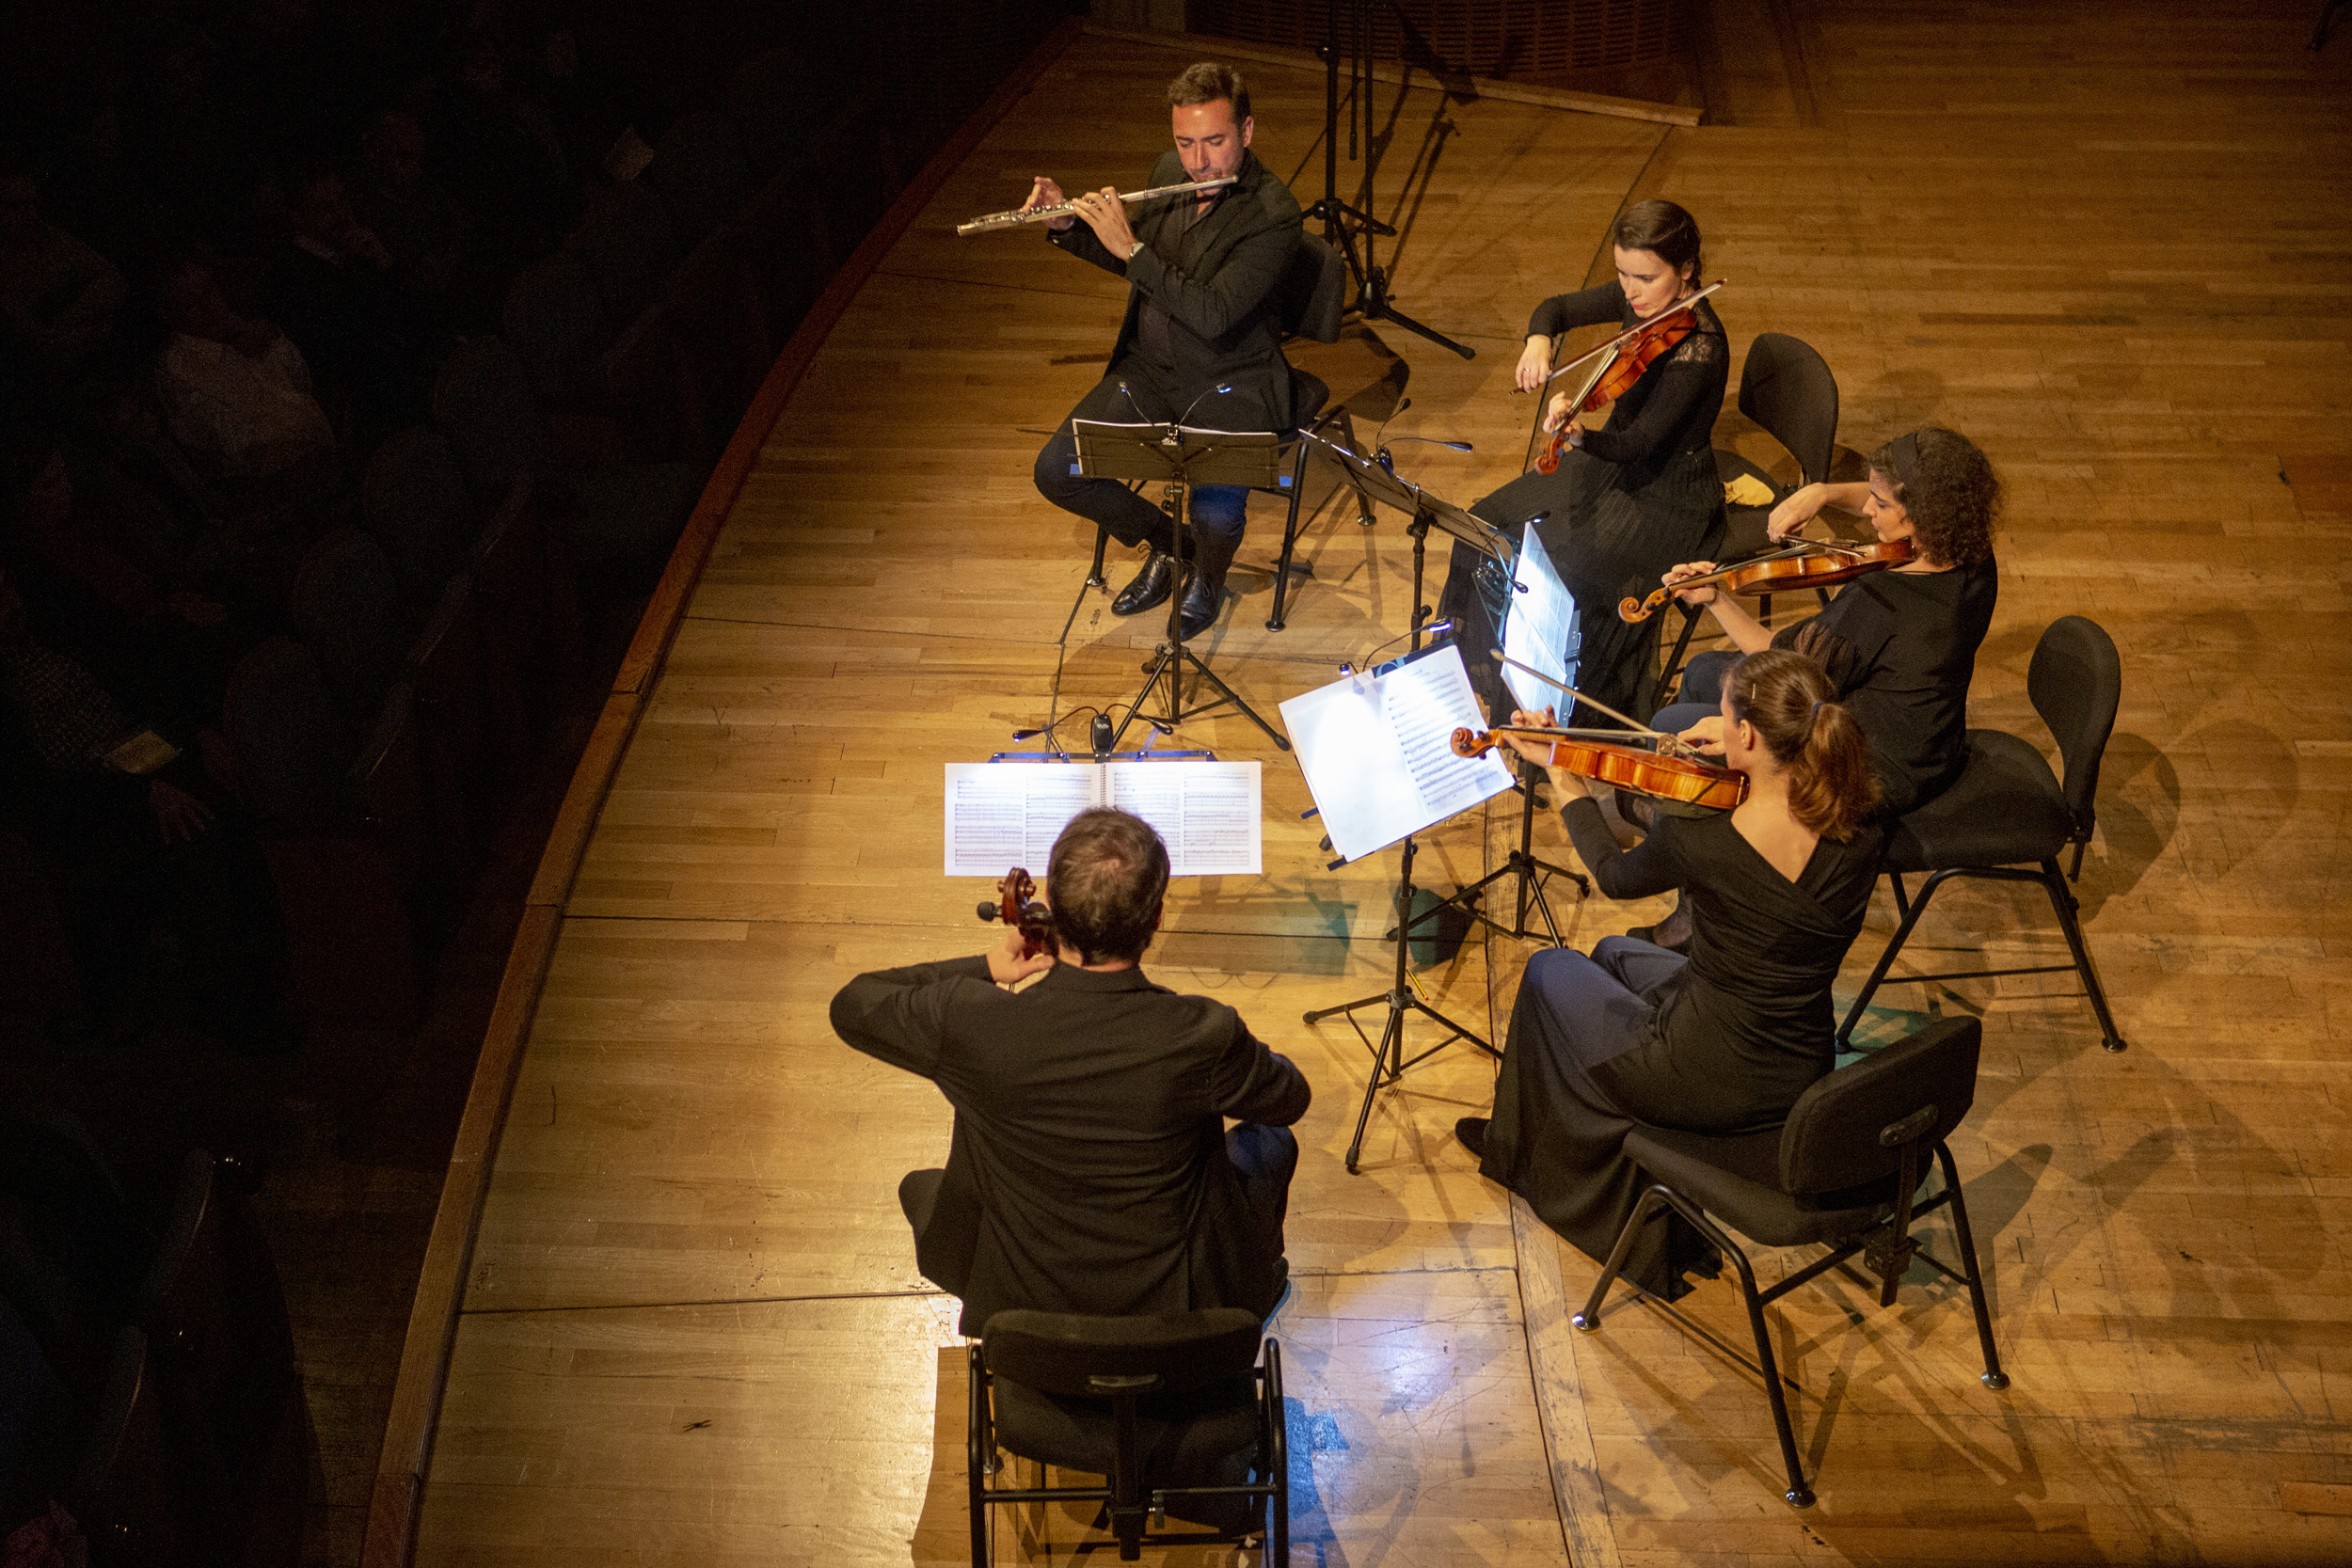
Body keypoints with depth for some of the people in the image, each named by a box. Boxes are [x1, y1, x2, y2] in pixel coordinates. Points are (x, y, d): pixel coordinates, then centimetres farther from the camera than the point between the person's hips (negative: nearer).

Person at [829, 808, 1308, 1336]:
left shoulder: (970, 1023, -28)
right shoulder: (1205, 1036, -30)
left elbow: (852, 1006, -7)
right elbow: (1290, 1099, -7)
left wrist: (986, 969, -8)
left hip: (1019, 1305, 1)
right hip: (1175, 1306, 0)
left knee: (923, 1189, 31)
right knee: (1270, 1142, 26)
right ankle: (1258, 1286, 54)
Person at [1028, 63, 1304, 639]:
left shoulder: (1273, 212, -22)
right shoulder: (1169, 172, 0)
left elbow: (1212, 316, -30)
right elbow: (1131, 261, 16)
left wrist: (1130, 247, -30)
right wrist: (1066, 227, -1)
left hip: (1230, 383, -6)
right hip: (1150, 368, 6)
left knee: (1215, 513, -28)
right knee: (1056, 472, -8)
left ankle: (1208, 574, 12)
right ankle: (1163, 540, 18)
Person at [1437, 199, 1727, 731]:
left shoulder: (1698, 347, -29)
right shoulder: (1640, 300, -5)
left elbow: (1637, 444, -33)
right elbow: (1558, 309, 9)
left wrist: (1579, 435, -52)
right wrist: (1538, 340, -14)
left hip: (1668, 503, -9)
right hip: (1616, 464, 9)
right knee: (1490, 522, 4)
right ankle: (1481, 671, 22)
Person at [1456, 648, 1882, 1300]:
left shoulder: (1697, 840, -28)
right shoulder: (1858, 839, -16)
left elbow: (1614, 875, -4)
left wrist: (1560, 774, 8)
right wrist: (1734, 758, 3)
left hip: (1707, 1086, -6)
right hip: (1804, 1081, 6)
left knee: (1550, 970, 25)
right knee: (1614, 954, 32)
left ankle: (1521, 1149, 48)